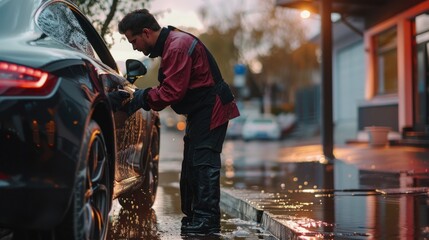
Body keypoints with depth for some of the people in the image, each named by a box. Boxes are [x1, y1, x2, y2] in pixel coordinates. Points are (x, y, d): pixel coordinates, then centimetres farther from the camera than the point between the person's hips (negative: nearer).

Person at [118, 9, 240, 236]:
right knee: (191, 164, 13)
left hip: (211, 110, -11)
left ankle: (207, 220, -9)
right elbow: (169, 87, 13)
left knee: (203, 162, -12)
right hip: (201, 111, 11)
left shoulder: (178, 47, -22)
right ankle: (194, 217, 21)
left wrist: (143, 97, -14)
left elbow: (172, 92, -26)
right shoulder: (170, 44, 12)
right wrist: (142, 95, -1)